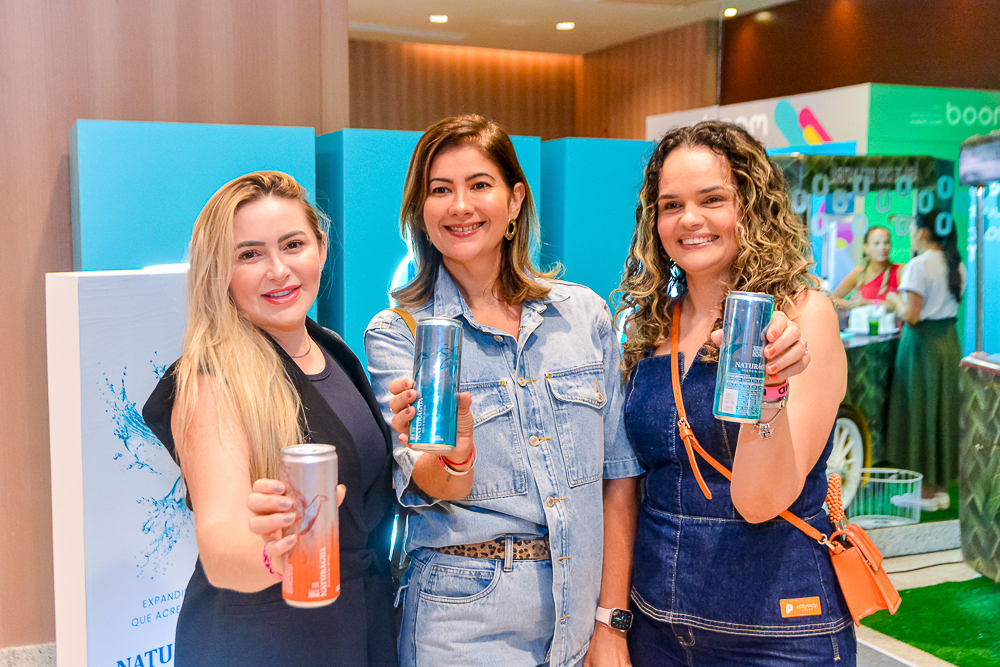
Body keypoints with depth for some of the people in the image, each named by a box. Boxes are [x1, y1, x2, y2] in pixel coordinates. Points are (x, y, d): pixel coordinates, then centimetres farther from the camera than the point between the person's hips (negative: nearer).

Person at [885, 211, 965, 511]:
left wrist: (896, 301, 0)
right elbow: (950, 305, 13)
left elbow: (912, 316, -19)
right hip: (950, 342, 7)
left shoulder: (918, 266, -16)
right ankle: (941, 487, 21)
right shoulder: (957, 265, 8)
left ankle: (925, 491, 7)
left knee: (920, 412, 1)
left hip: (922, 343, -7)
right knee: (944, 411, 13)